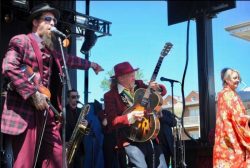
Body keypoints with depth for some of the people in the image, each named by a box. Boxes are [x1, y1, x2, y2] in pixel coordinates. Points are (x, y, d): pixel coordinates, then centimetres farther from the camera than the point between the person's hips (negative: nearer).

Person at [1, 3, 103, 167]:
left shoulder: (49, 50, 22)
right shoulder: (22, 41, -3)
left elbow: (68, 59, 40)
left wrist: (91, 64, 50)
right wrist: (33, 94, -19)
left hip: (46, 114, 9)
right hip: (24, 112, -8)